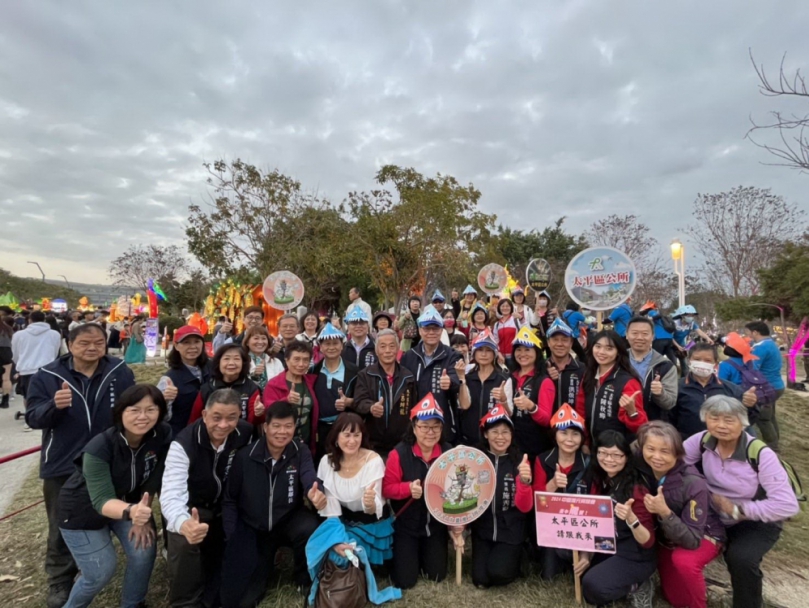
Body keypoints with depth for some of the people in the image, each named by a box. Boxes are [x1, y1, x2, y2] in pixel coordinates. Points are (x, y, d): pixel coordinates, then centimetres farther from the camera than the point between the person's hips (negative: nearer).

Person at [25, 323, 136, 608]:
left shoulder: (120, 372, -6)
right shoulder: (47, 375, -8)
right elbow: (32, 418, -9)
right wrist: (54, 405, -30)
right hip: (62, 466, -1)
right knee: (62, 529, 11)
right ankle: (59, 584, 31)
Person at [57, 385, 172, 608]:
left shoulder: (163, 435, -25)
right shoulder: (99, 447, -36)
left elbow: (153, 479, -12)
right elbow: (102, 500, -40)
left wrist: (142, 515, -10)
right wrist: (130, 512, -59)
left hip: (127, 501, 4)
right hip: (84, 509, -3)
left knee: (144, 553, -8)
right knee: (101, 572, -2)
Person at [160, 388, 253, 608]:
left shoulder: (245, 433, -19)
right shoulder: (184, 444, -31)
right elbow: (172, 494, -42)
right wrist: (183, 524, -62)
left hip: (225, 505, 4)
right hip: (192, 507, -4)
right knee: (184, 541, -29)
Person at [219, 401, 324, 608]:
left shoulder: (300, 451, -12)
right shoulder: (245, 457, -12)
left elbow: (308, 476, -32)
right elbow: (230, 500, -1)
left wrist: (316, 492, -56)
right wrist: (232, 538, -8)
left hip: (288, 521, 0)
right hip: (252, 529, 1)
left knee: (310, 527, -34)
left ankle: (305, 578, -2)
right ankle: (264, 563, 29)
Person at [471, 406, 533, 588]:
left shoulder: (519, 461, -8)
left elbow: (525, 507, -12)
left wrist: (525, 482, -31)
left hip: (511, 532, -1)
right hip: (482, 529, 1)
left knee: (498, 573, -18)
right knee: (481, 579, -10)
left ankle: (513, 559, 14)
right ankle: (485, 557, 22)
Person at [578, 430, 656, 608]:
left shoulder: (637, 489, -20)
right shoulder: (599, 482, -2)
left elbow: (648, 542, -19)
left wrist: (630, 518, -38)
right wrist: (586, 553, -7)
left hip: (635, 557, -7)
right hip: (605, 549, 7)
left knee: (593, 586, -26)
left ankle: (637, 586, 1)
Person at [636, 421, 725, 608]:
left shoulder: (693, 484, -33)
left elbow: (692, 539, -33)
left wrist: (665, 513, -46)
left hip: (703, 537, -4)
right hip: (667, 539, 4)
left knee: (683, 560, -34)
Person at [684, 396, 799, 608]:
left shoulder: (760, 454, -23)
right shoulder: (703, 441, -13)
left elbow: (788, 506, -25)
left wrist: (738, 510, -22)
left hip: (757, 523, -3)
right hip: (717, 517, 4)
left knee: (740, 558, -30)